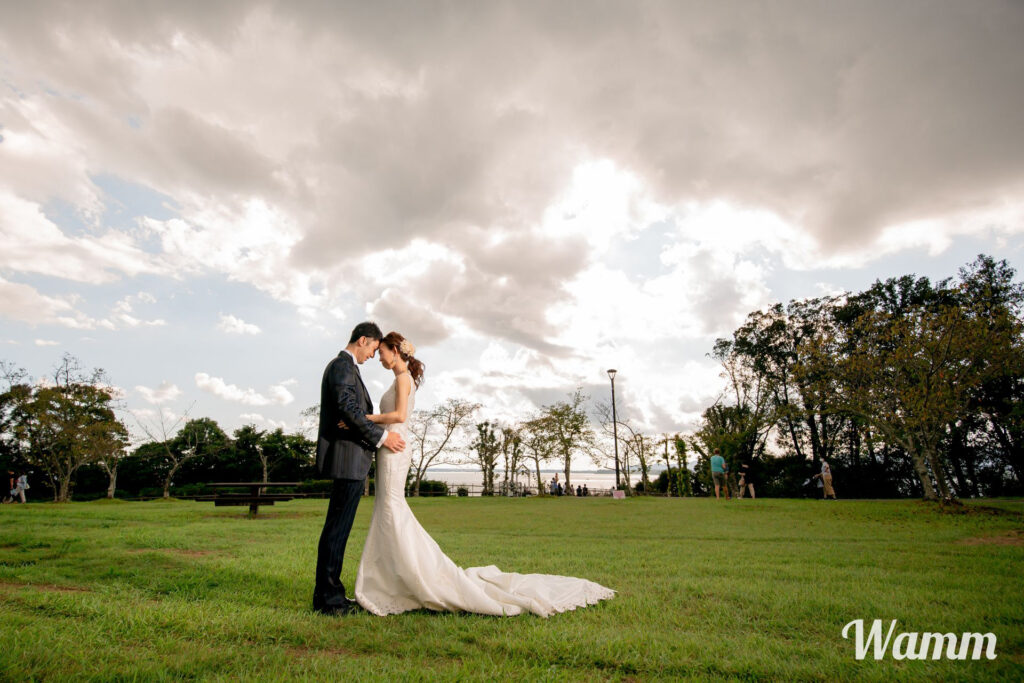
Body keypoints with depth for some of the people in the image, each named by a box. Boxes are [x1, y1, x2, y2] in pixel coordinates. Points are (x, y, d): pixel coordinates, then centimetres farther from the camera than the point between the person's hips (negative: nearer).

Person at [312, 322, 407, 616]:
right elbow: (348, 408, -23)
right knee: (337, 528, -4)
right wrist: (382, 436, -19)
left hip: (349, 459, 11)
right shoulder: (343, 365, -12)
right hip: (348, 458, -11)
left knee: (337, 527, 14)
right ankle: (328, 598, 5)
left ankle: (328, 592, 24)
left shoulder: (342, 366, 20)